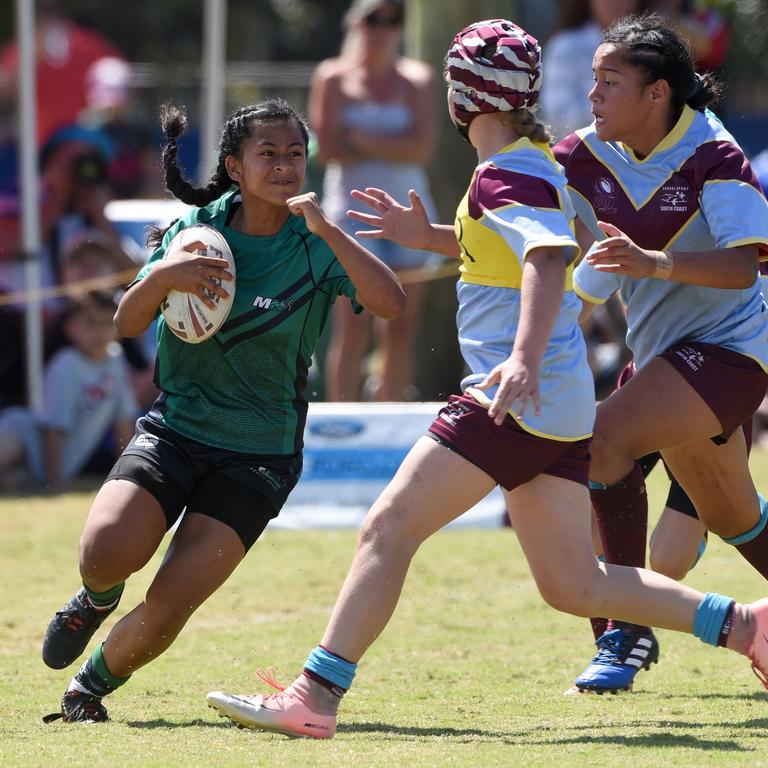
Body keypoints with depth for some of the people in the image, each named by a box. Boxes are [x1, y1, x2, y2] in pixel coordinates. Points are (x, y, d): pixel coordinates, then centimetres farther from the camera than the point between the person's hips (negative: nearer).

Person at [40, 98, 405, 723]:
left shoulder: (317, 247, -5)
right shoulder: (196, 229, 1)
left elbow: (391, 303, -22)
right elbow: (128, 324, -2)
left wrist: (327, 229, -30)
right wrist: (160, 277, -23)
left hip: (259, 454, -1)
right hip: (174, 430, 1)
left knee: (169, 605, -15)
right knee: (106, 556, -24)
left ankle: (90, 688, 15)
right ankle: (98, 597, 15)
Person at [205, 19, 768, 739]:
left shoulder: (505, 176, -11)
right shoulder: (538, 161, 18)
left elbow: (549, 257, -28)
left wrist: (524, 357, -41)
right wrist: (428, 235, 27)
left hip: (518, 397, -10)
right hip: (562, 407, 10)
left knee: (389, 527, -11)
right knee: (572, 585, 13)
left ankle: (315, 697, -16)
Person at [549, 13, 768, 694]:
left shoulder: (712, 154, -19)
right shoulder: (586, 157, -1)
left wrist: (655, 262, -44)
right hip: (666, 354, 8)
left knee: (604, 437, -26)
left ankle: (631, 633, -21)